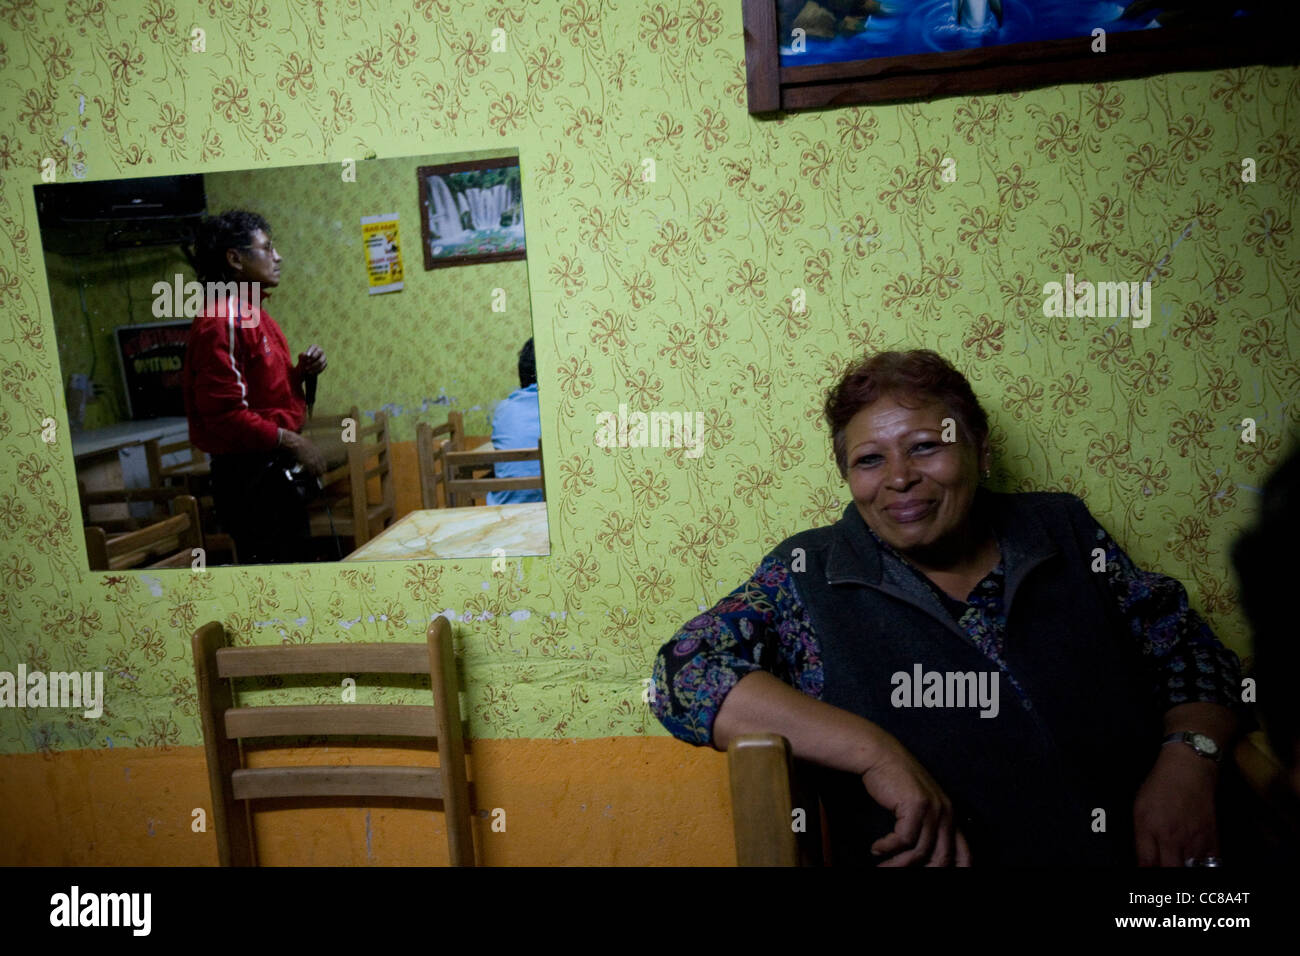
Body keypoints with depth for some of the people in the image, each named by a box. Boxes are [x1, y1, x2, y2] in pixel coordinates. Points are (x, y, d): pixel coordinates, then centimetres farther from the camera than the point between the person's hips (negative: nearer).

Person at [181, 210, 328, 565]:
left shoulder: (252, 313, 14)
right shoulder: (222, 321, -18)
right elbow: (225, 414, -24)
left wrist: (301, 371, 2)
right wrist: (290, 441, -19)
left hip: (273, 470, 10)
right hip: (249, 477, -10)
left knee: (298, 556, 19)